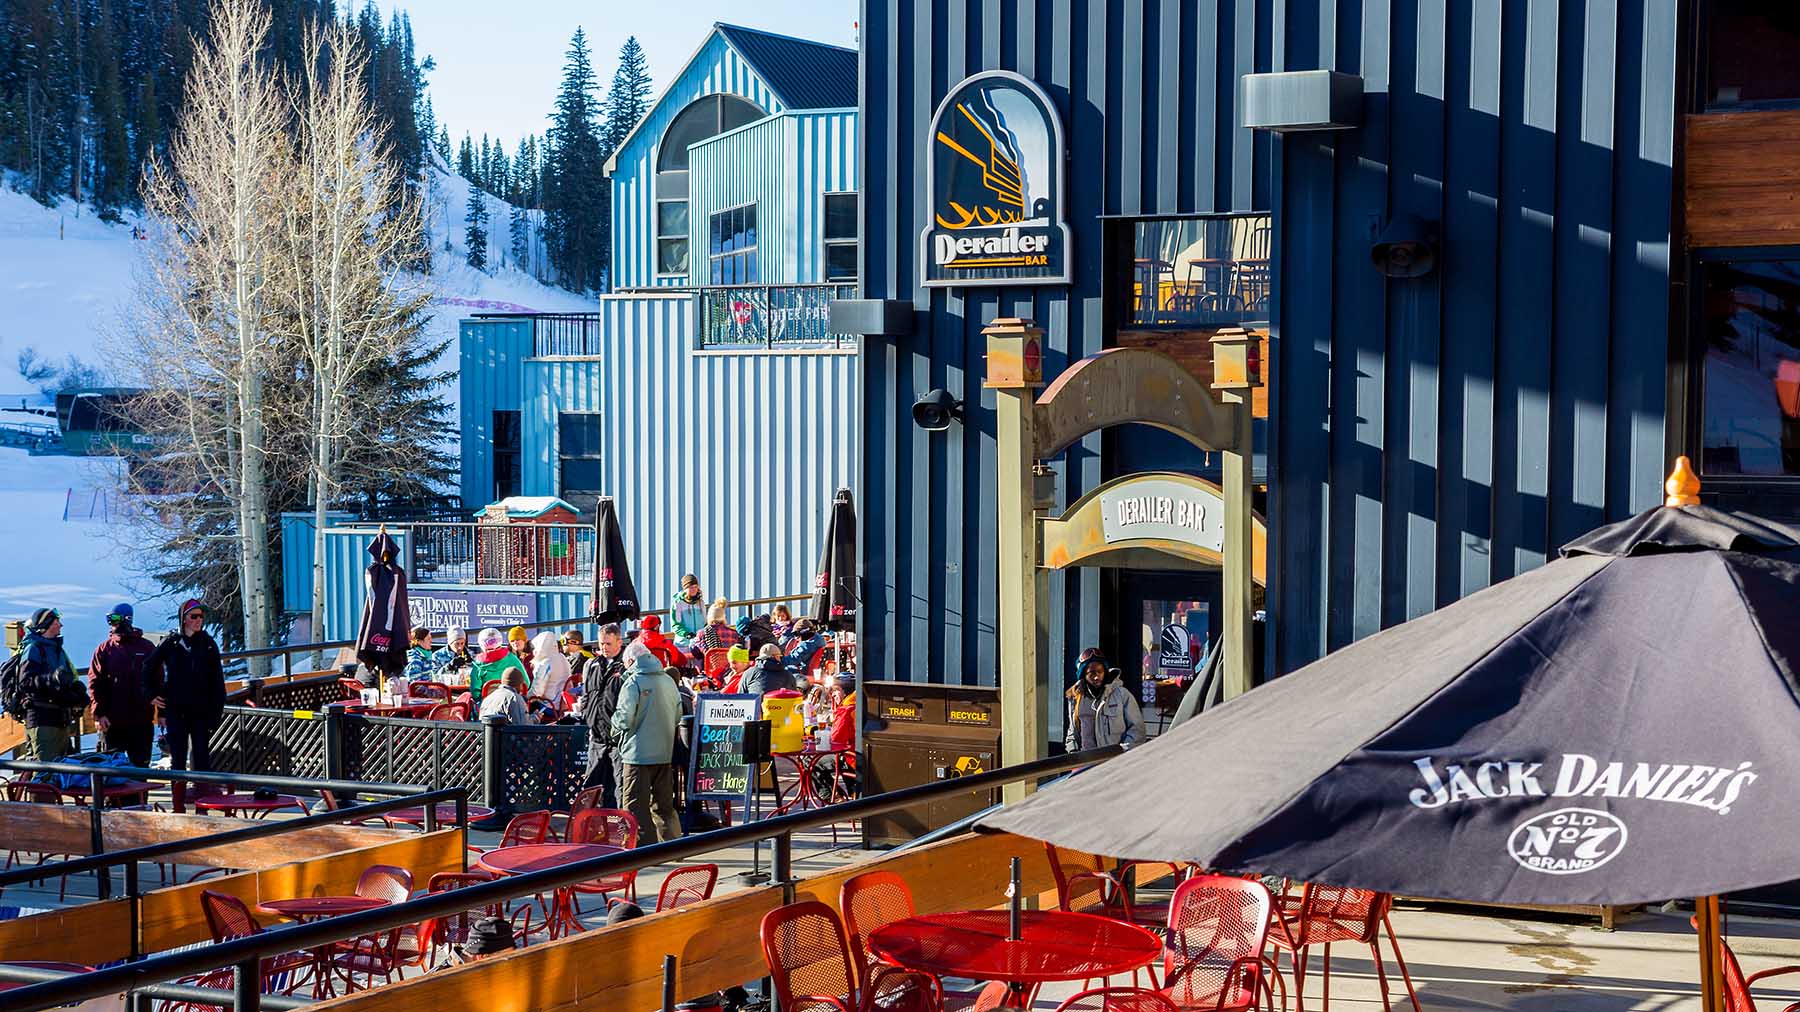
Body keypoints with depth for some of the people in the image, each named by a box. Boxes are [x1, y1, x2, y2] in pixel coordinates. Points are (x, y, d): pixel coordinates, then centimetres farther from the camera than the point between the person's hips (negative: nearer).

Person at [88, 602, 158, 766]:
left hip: (142, 721, 1)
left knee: (140, 764, 8)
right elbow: (95, 683, -2)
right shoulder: (104, 649, 3)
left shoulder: (147, 648, 5)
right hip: (112, 721, -1)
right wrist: (99, 713, -11)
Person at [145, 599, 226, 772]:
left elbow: (217, 682, 2)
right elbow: (149, 670, 12)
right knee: (177, 758, 4)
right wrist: (152, 695, 6)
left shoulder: (208, 644, 2)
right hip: (175, 711, 0)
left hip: (201, 712, 0)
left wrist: (217, 711, -3)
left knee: (202, 757, 2)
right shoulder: (171, 643, 0)